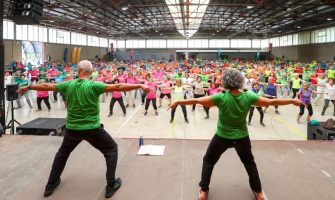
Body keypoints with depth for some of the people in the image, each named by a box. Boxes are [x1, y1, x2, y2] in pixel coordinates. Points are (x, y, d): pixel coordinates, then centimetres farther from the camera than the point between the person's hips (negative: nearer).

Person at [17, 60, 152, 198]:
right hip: (92, 129, -4)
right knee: (111, 149, 16)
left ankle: (50, 185, 36)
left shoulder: (68, 85, -1)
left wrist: (28, 87, 28)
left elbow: (46, 86, 12)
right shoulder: (93, 85, -13)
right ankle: (111, 186, 13)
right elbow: (118, 87, -21)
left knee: (63, 153, 30)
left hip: (72, 129, 4)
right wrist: (140, 86, -19)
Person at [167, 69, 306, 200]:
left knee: (208, 161, 20)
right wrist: (293, 101, 8)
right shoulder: (248, 97, -13)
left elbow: (197, 101, -18)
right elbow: (271, 102, -5)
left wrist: (177, 102, -7)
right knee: (249, 163, 26)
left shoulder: (221, 98, -20)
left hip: (222, 137, -2)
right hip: (242, 137, 3)